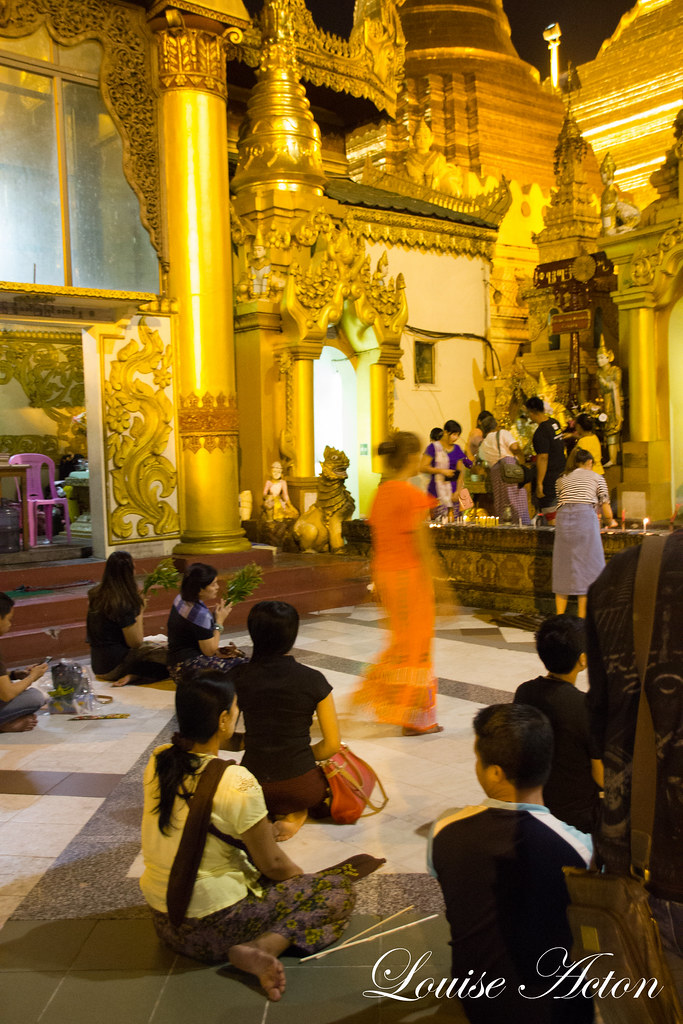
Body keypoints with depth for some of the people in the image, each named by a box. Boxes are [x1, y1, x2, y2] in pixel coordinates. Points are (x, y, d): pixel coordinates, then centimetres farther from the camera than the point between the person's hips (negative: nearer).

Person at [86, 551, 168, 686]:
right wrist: (140, 611, -4)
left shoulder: (96, 595, 2)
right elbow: (135, 643, -15)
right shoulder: (122, 603, -22)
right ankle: (134, 675, -15)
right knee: (167, 651, -10)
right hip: (113, 667, -9)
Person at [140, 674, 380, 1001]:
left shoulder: (158, 761, -6)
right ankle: (259, 948, -15)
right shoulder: (235, 782, -25)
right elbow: (272, 863, -14)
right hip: (213, 929, -8)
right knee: (336, 890, 0)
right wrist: (304, 878, 7)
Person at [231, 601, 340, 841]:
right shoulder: (312, 680, -9)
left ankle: (276, 811, 9)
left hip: (251, 788, 3)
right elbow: (333, 744, -5)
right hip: (300, 789, -3)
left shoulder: (238, 677, -4)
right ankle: (295, 813, 5)